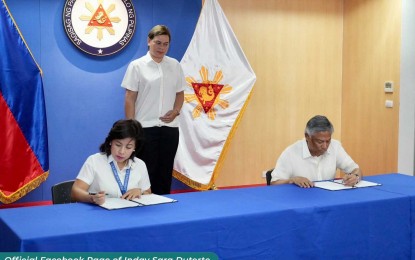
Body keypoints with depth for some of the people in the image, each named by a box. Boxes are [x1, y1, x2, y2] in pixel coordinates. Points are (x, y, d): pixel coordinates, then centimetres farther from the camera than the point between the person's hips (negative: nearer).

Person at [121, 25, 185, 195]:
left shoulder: (175, 65, 9)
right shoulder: (137, 66, -2)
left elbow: (180, 93, 16)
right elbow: (130, 99, -3)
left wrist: (176, 111, -4)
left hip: (170, 127, 4)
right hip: (145, 127, -3)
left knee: (165, 172, 9)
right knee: (146, 172, 1)